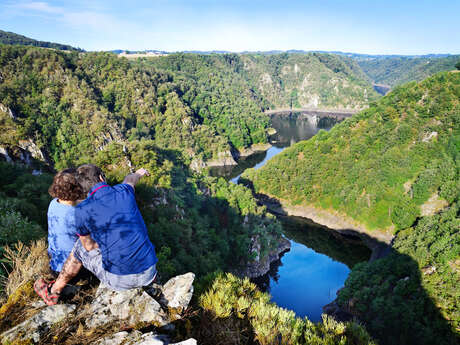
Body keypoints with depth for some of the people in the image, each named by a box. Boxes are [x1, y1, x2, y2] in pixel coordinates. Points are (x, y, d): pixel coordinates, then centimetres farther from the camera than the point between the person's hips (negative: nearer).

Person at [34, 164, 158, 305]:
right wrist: (138, 173, 50)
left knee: (80, 248, 24)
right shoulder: (124, 192, 0)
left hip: (118, 279, -2)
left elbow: (89, 246, 7)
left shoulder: (82, 210, -8)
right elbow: (129, 180, 28)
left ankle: (53, 292, 42)